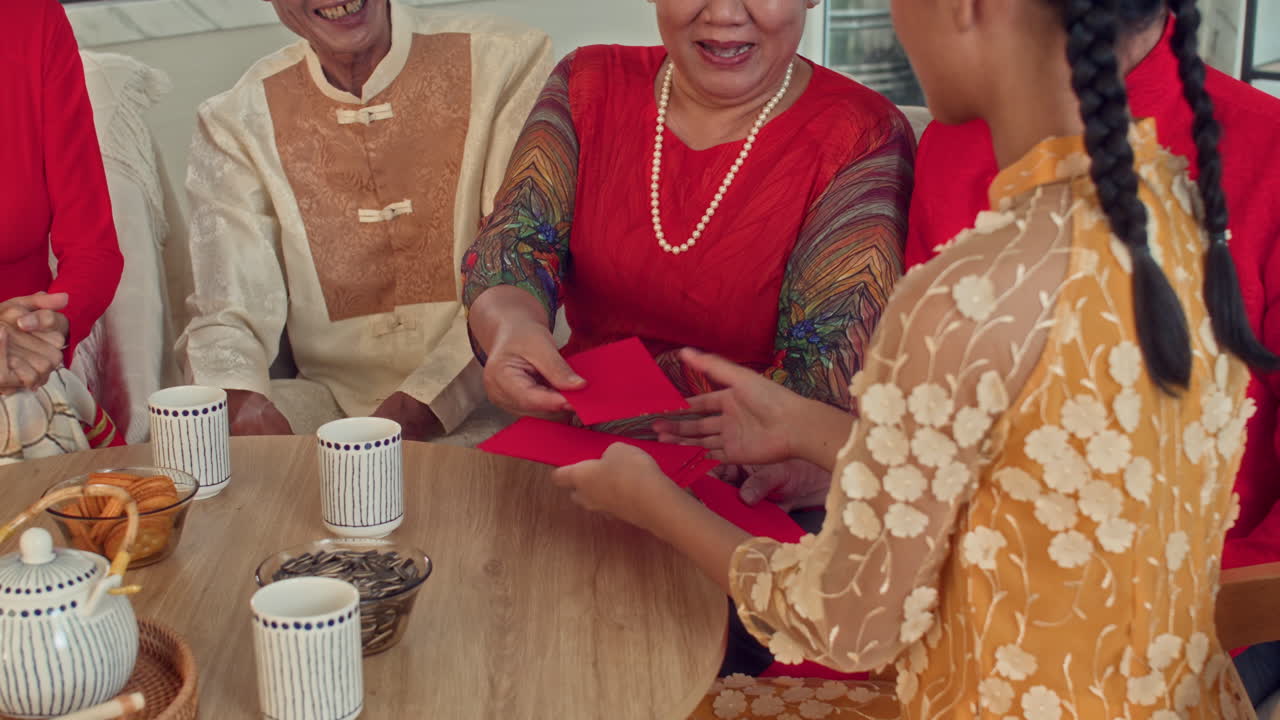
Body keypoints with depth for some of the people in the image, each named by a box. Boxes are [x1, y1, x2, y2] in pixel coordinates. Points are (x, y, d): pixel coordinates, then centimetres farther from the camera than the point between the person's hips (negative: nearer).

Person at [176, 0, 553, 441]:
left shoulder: (509, 62, -4)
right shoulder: (235, 124, 4)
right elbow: (225, 315, -2)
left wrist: (416, 409, -22)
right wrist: (240, 404, -26)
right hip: (330, 399, 3)